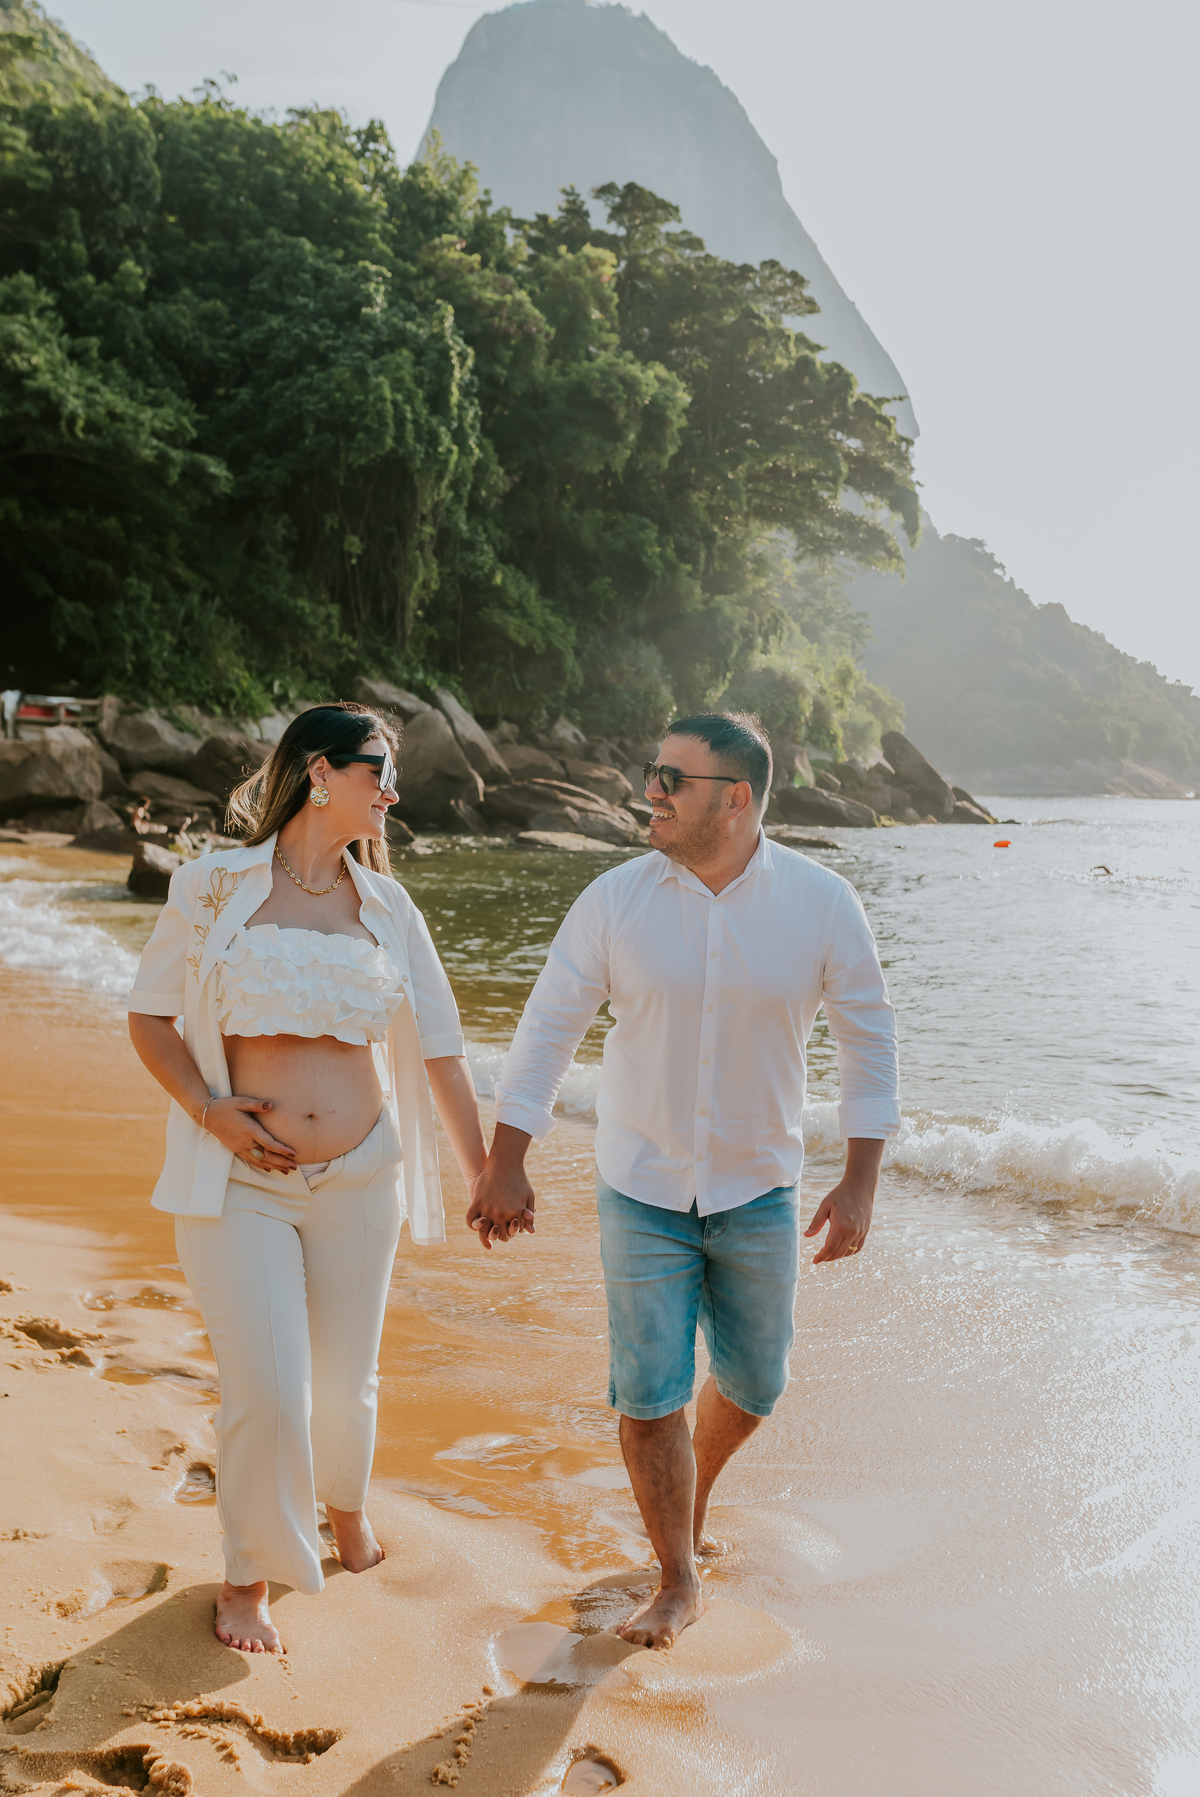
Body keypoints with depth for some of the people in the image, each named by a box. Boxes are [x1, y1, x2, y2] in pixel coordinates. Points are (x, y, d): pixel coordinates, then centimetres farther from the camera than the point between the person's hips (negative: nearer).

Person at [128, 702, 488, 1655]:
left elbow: (440, 1046, 8)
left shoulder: (387, 907, 4)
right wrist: (208, 1110, -12)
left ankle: (346, 1503, 48)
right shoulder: (214, 886, -3)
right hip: (240, 1182, -3)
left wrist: (484, 1173, 9)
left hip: (361, 1178, 3)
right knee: (266, 1392, -4)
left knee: (348, 1375, 14)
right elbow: (149, 1016, 2)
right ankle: (249, 1574, 24)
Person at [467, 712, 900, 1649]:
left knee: (753, 1382, 14)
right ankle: (679, 1583, 19)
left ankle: (696, 1486, 46)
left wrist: (860, 1182, -8)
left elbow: (870, 1039, -3)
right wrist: (506, 1164, -5)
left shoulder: (822, 903, -12)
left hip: (759, 1191, 1)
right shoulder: (615, 900, -11)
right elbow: (548, 1030, -4)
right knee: (648, 1391, -2)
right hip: (641, 1190, -1)